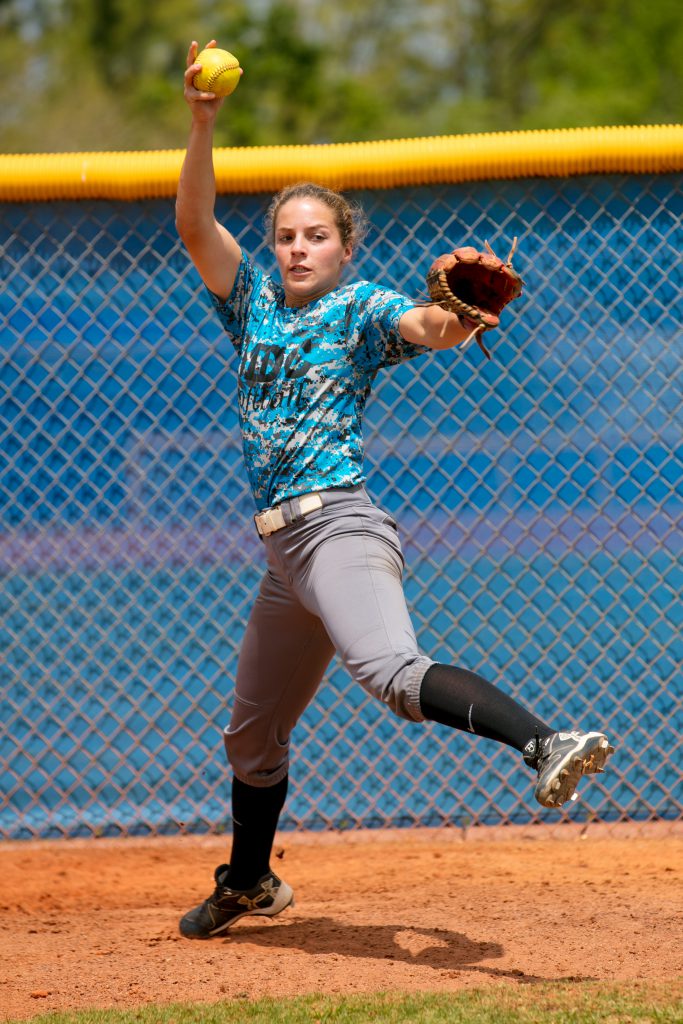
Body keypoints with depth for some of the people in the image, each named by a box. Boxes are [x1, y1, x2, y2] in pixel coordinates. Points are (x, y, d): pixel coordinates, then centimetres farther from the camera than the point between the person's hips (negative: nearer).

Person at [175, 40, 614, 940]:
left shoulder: (363, 309, -1)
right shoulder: (254, 300, 14)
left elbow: (421, 328, -22)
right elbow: (195, 223, 3)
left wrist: (454, 320, -46)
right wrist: (203, 124, -10)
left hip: (339, 525, -7)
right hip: (283, 548, 7)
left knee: (394, 672, -35)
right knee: (253, 733, 20)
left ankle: (545, 746, -51)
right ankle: (248, 883, 40)